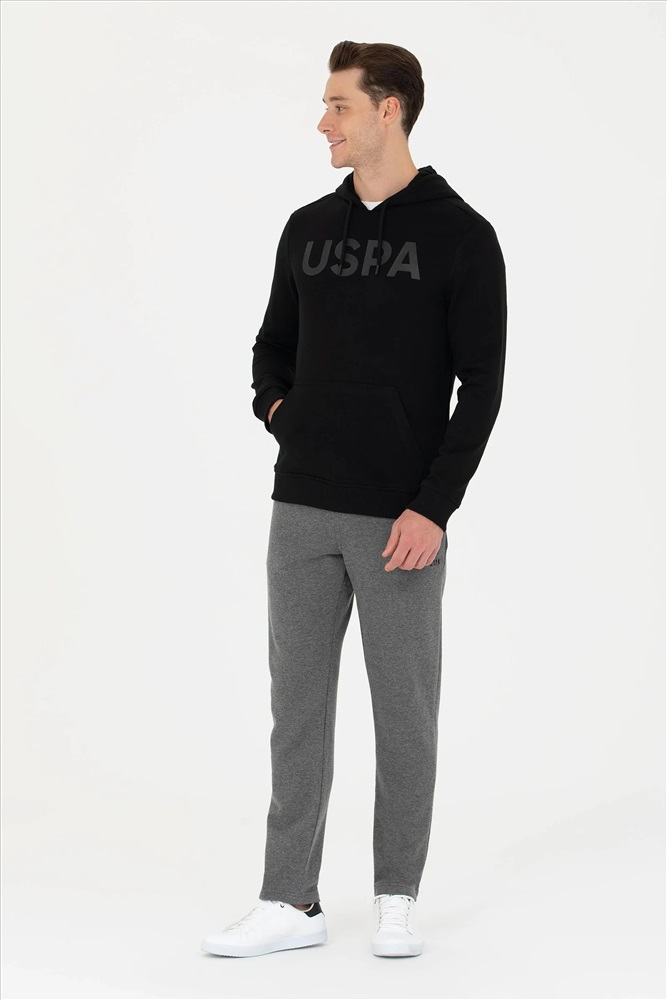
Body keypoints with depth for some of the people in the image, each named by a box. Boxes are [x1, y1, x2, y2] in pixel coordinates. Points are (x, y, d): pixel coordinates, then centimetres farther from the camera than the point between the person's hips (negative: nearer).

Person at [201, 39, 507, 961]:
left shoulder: (460, 236, -7)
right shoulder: (308, 230, 10)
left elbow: (481, 385, -10)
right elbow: (274, 347, 22)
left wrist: (435, 507, -16)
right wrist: (276, 407, -1)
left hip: (402, 520, -5)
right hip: (304, 511, 5)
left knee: (404, 710, 5)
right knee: (298, 707, 7)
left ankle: (396, 899, 19)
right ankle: (292, 903, 14)